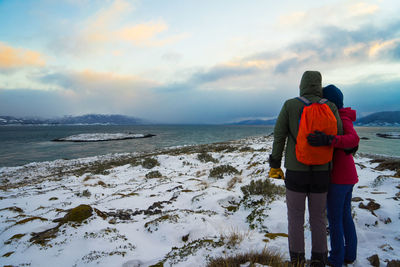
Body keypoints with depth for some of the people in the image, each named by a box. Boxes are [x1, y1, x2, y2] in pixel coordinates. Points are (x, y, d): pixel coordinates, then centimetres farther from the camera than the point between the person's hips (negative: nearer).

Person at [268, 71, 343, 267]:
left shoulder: (290, 105, -5)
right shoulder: (330, 107, -1)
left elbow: (279, 136, -7)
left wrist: (274, 165, 2)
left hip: (296, 171, -2)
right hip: (321, 172, 2)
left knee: (295, 217, 12)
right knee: (318, 217, 16)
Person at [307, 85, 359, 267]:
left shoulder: (343, 120, -16)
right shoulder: (341, 118, 12)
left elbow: (353, 139, -34)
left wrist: (327, 140, -47)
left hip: (338, 177, -9)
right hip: (347, 176, 9)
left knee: (334, 218, 4)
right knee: (345, 215, 19)